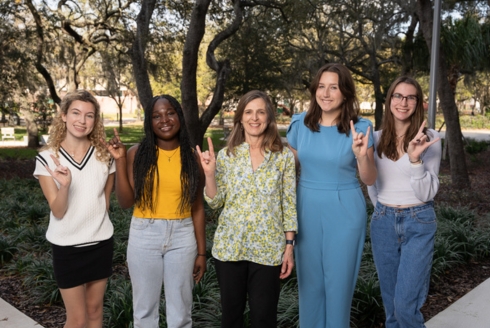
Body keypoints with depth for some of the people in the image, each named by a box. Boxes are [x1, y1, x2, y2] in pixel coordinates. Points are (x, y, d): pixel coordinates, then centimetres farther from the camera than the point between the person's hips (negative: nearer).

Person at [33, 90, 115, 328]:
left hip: (101, 243, 3)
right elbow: (57, 212, -15)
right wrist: (64, 185, -31)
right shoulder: (47, 158, -12)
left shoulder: (104, 155, -5)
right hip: (66, 246, -3)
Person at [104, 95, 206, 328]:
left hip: (182, 237, 1)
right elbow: (125, 201, -8)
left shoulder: (191, 157, 1)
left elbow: (197, 208, 3)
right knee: (145, 308, 13)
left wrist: (201, 252, 2)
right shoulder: (137, 153, -3)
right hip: (144, 236, 0)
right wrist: (120, 160, -15)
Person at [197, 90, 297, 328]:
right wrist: (209, 173, -14)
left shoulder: (284, 156, -2)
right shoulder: (226, 154, 0)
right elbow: (215, 202, 1)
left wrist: (289, 247, -2)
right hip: (229, 246, 2)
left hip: (268, 250, -1)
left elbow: (289, 204, 0)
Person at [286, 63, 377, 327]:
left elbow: (369, 180, -5)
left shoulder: (360, 127, -9)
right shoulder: (300, 123, -3)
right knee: (309, 281, 15)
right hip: (306, 210, 2)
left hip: (344, 212, -2)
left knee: (339, 282, 11)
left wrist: (361, 155, -25)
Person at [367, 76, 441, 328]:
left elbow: (427, 193, -13)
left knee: (406, 304, -5)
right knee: (390, 300, 15)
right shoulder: (376, 138, 1)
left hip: (419, 223, -3)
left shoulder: (429, 138, -8)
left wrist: (415, 159, -25)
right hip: (383, 222, 4)